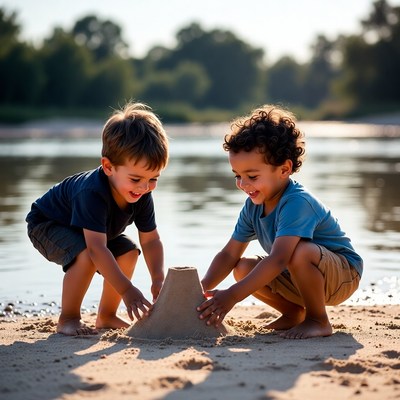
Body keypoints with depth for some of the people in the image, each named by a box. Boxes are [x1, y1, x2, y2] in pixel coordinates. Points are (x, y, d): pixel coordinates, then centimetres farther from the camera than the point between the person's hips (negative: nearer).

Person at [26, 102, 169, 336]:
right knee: (86, 255, -33)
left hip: (86, 228, 8)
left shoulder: (142, 196, -20)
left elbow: (151, 241, -12)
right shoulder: (92, 193, -43)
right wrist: (127, 291, -50)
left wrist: (158, 279, -28)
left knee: (129, 252, -7)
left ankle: (106, 316, 8)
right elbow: (96, 248, -47)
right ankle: (68, 319, -15)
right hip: (46, 224, -8)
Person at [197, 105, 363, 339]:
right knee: (244, 268, -9)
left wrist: (233, 295, -46)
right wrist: (202, 288, -18)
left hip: (343, 274, -8)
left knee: (300, 252, -37)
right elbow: (229, 255, -1)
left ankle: (318, 321, -14)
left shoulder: (297, 203, -30)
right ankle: (294, 313, 10)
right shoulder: (253, 206, -4)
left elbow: (278, 259, -41)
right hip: (298, 277, 8)